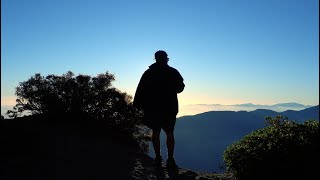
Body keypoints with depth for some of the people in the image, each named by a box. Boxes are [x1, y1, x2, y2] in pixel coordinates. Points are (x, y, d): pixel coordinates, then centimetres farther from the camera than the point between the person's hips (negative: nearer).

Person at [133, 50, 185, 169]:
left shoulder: (148, 73, 4)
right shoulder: (173, 72, 0)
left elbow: (140, 90, -3)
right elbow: (180, 87, 5)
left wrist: (138, 105, 0)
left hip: (152, 109, 2)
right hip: (169, 108, -1)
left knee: (155, 132, 10)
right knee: (169, 133, 5)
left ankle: (158, 158, 12)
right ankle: (170, 160, 3)